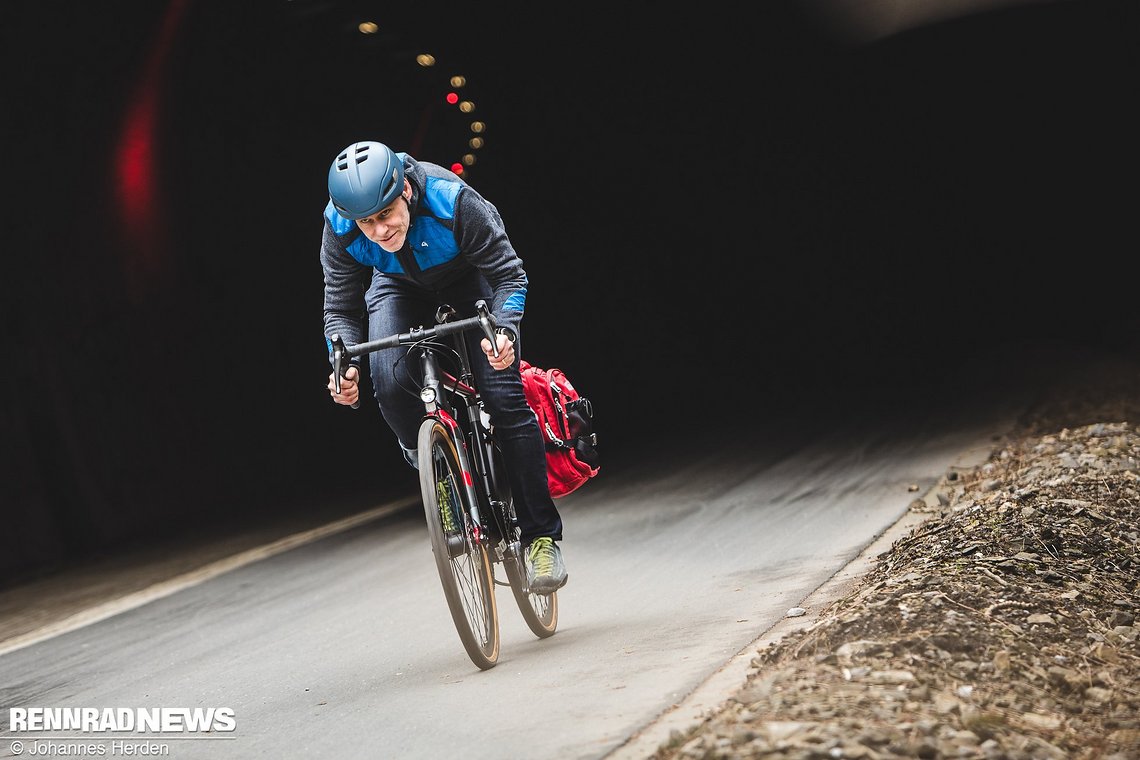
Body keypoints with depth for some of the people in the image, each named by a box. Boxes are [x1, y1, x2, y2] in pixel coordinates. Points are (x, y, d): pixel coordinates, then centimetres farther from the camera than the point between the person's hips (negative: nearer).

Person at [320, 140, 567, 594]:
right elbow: (341, 309, -18)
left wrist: (503, 330, -48)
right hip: (398, 287, 2)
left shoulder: (454, 203, -39)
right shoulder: (340, 229, -30)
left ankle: (542, 536, -5)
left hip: (469, 281, -2)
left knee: (504, 398, -16)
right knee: (391, 386, -26)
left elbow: (509, 276, -30)